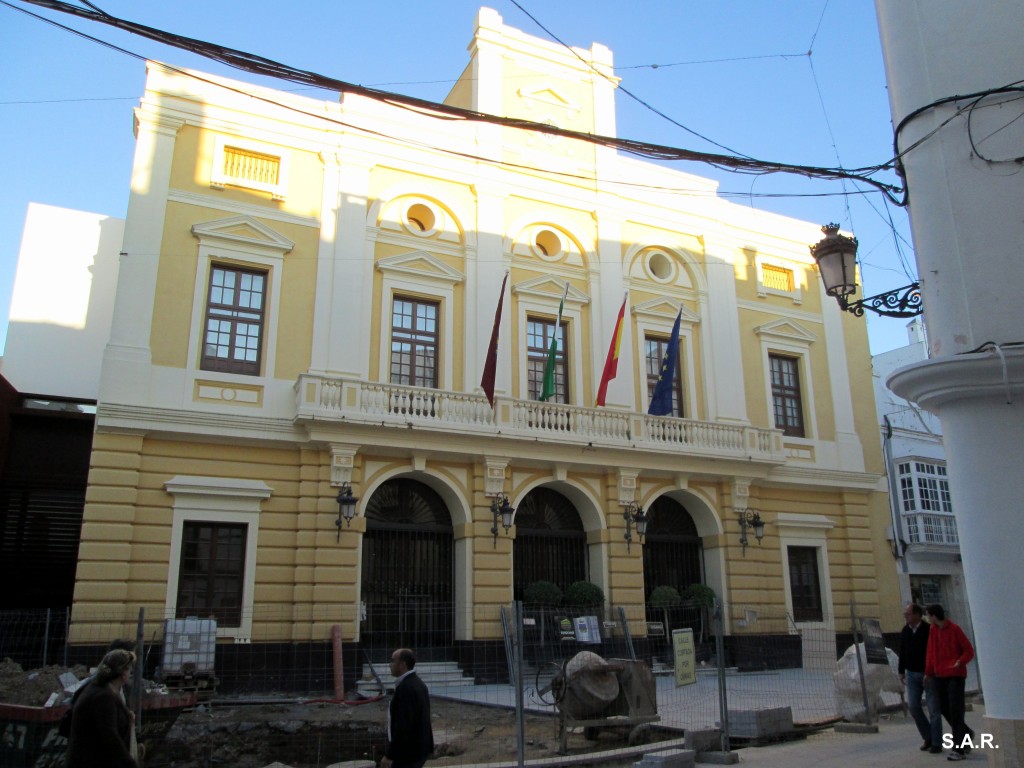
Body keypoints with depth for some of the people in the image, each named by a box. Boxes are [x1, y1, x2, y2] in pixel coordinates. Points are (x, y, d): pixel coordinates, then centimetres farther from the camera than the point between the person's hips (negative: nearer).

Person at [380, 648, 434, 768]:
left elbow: (403, 725, -25)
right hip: (418, 747, 10)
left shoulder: (405, 687, -21)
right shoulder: (417, 683, 9)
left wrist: (390, 755, -20)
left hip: (407, 751, -10)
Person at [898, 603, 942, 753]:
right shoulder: (905, 631, 5)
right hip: (912, 674, 5)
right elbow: (902, 652, 12)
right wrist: (902, 671, 12)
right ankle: (928, 737, 18)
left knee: (933, 709, 0)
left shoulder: (928, 630, -13)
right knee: (913, 705, 1)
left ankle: (936, 743, 9)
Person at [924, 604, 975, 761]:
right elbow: (930, 652, 11)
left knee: (955, 710, -6)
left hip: (956, 675, -6)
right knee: (945, 709, 9)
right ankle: (966, 734, 32)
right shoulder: (933, 630, 6)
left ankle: (958, 749, -1)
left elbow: (969, 650, -8)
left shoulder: (955, 629, -11)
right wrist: (928, 672, 12)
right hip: (939, 676, 6)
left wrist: (961, 661, -26)